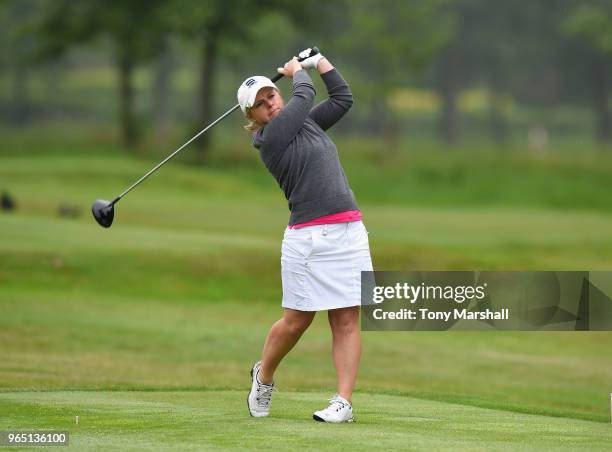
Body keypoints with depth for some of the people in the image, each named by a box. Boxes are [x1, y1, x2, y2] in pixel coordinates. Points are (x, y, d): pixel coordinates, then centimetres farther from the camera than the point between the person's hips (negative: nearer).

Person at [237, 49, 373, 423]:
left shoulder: (305, 123, 17)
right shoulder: (270, 139, -5)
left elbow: (343, 97, 22)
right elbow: (305, 96, -1)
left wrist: (318, 60, 23)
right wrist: (297, 70, 18)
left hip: (350, 233, 6)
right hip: (309, 236, -6)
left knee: (347, 319, -2)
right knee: (297, 321, 0)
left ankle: (344, 401, -4)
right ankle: (264, 377, 27)